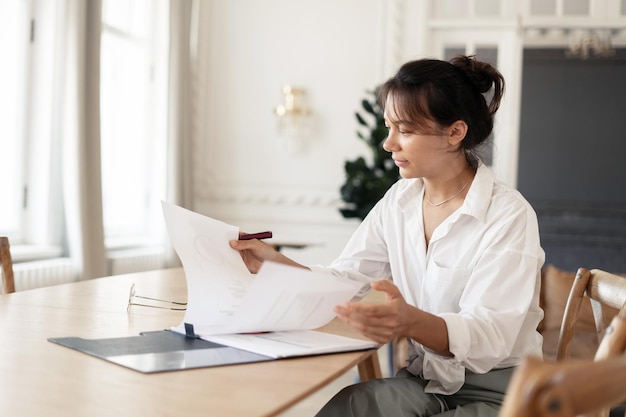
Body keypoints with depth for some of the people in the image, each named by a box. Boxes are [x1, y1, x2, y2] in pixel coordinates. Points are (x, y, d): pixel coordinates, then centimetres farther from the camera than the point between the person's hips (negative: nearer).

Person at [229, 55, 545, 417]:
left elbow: (490, 337, -25)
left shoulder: (509, 215, -17)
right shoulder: (399, 201, 4)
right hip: (425, 380, 5)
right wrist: (275, 264, -14)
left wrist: (412, 323, -45)